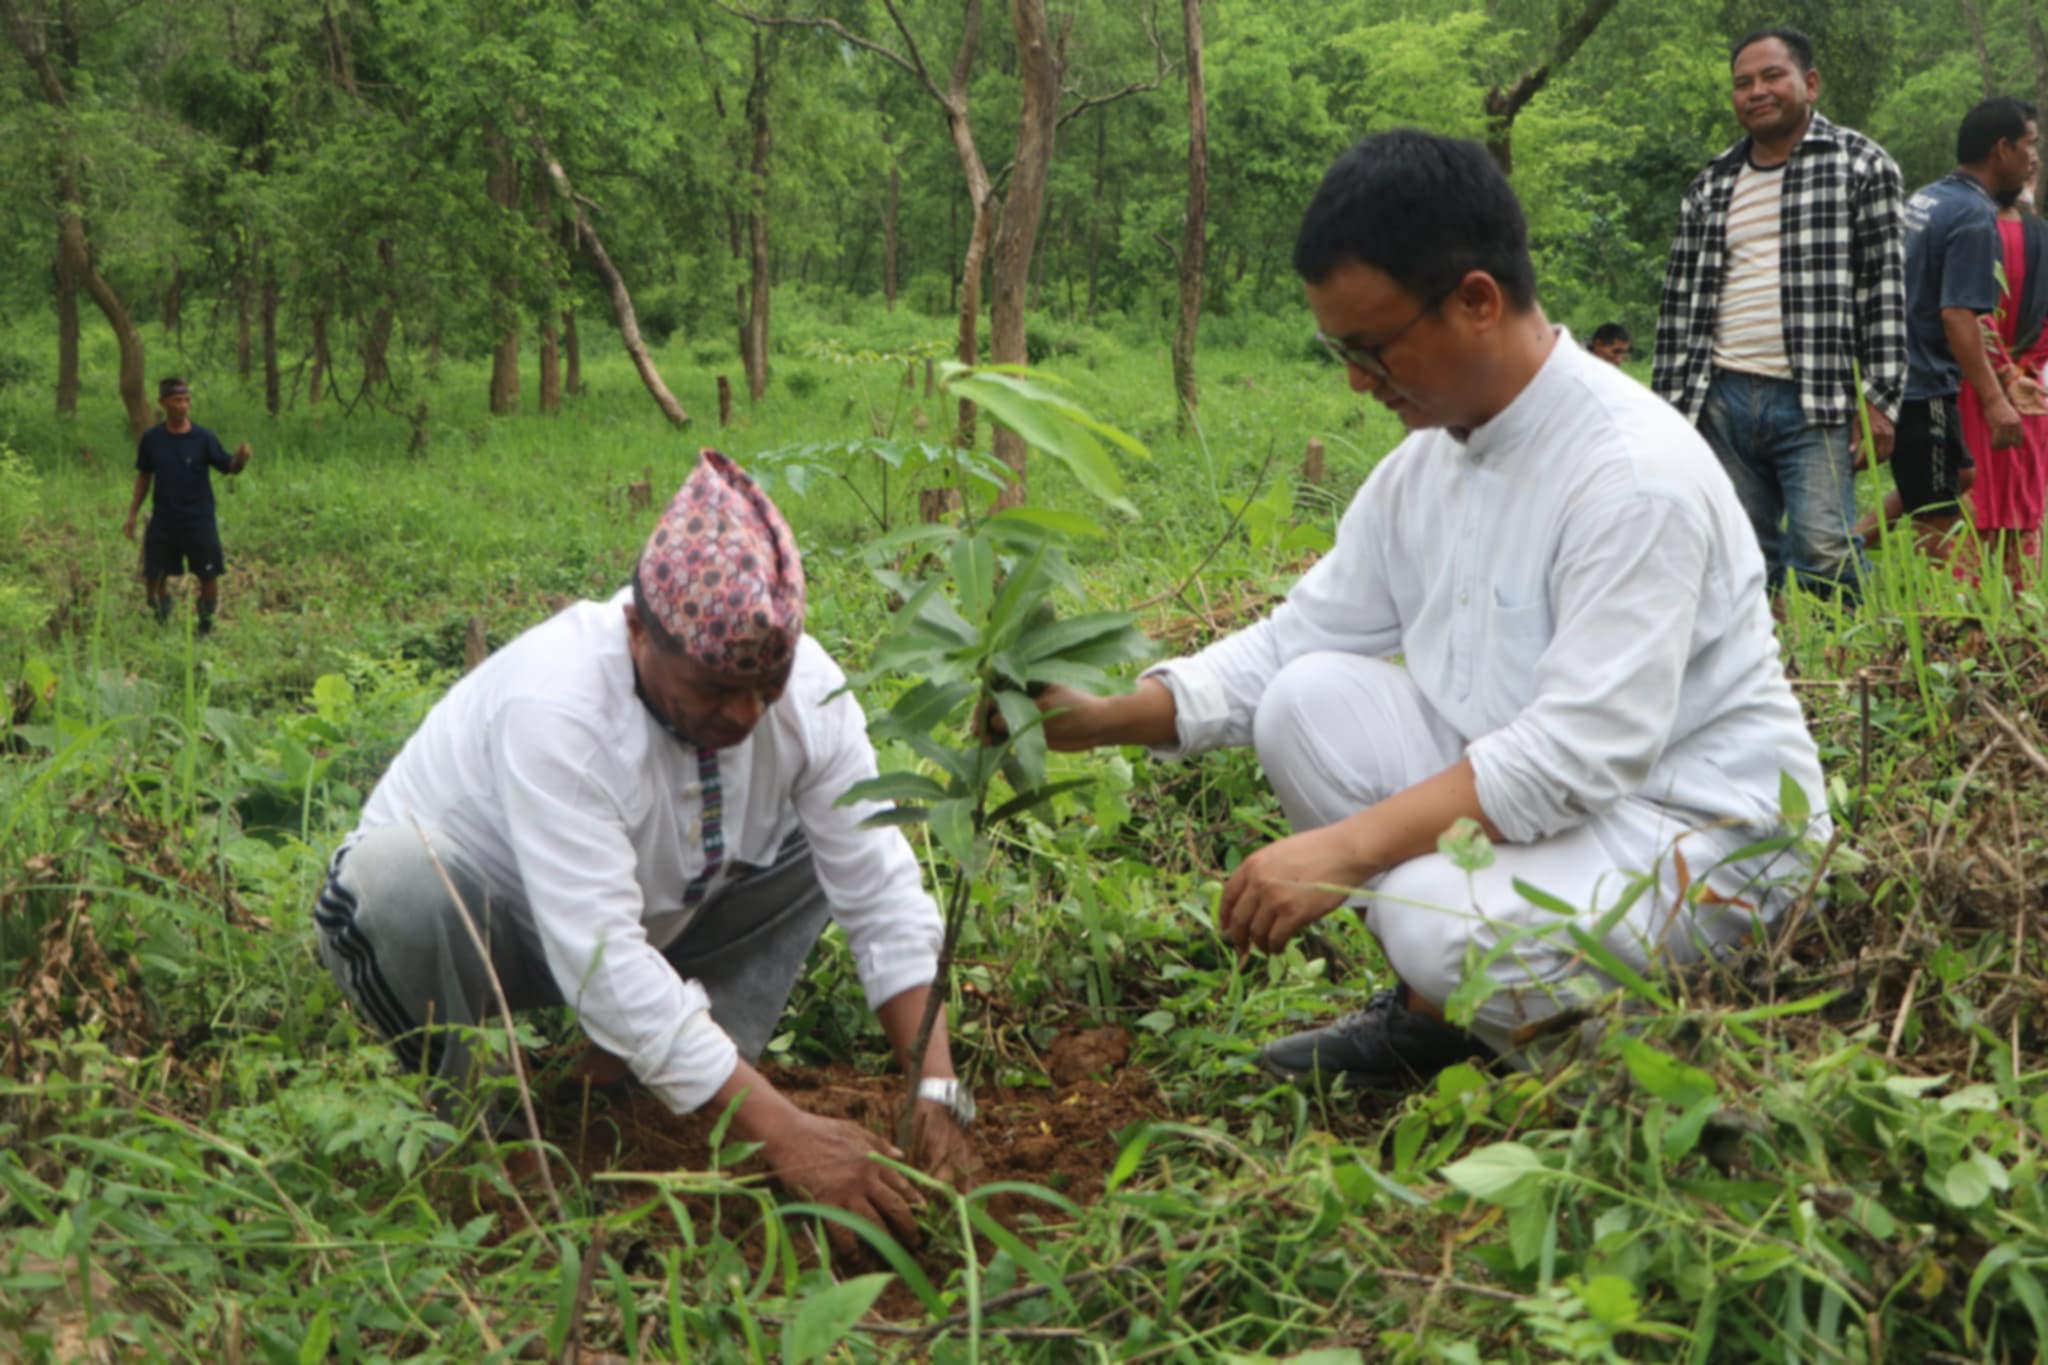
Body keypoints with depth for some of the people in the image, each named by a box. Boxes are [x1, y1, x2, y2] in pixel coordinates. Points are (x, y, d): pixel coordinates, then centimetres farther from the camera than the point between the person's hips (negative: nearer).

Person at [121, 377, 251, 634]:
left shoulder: (204, 438, -7)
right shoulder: (151, 439, -1)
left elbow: (229, 467, -9)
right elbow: (144, 477, 10)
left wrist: (241, 458, -33)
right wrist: (132, 515, 10)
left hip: (199, 520, -2)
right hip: (163, 521, 2)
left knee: (208, 577, 1)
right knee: (154, 578, 5)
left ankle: (206, 627, 19)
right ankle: (161, 625, 24)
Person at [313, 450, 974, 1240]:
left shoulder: (807, 686, -19)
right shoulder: (553, 704, -36)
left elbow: (883, 900, -16)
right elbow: (601, 963, -41)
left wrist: (938, 1092, -29)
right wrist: (784, 1135, -43)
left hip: (638, 920, 6)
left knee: (824, 839, -7)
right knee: (394, 874, -38)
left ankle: (622, 1076, -7)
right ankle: (464, 1110, -11)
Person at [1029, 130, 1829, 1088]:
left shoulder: (1636, 472, -24)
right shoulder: (1426, 460, 3)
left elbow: (1580, 753, -30)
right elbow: (1292, 640, 5)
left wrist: (1343, 848, -32)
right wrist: (1112, 718, -10)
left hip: (1702, 831, -8)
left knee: (1443, 919, -33)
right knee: (1309, 699, -10)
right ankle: (1434, 1008, 1)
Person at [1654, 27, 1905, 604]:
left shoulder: (1860, 164, 4)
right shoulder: (1710, 187, 16)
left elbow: (1885, 286, -1)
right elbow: (1680, 302, 16)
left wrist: (1880, 400, -8)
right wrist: (1667, 407, 9)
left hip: (1818, 403, -4)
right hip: (1722, 402, 4)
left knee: (1822, 550, -15)